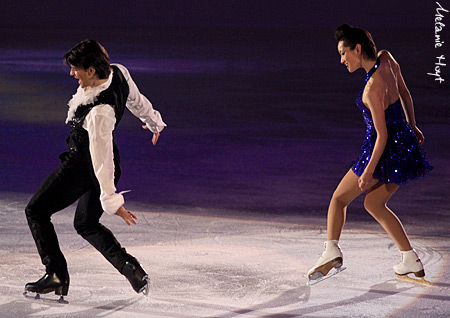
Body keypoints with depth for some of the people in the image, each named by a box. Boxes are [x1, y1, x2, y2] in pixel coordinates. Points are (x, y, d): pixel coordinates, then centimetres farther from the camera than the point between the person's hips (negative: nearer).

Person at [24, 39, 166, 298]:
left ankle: (56, 274, 0)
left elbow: (101, 155, -29)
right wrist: (153, 120, 28)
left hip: (83, 165, -9)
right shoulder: (119, 73, -11)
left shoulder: (99, 112, -34)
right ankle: (129, 266, 8)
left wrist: (111, 199, -24)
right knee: (86, 224, 23)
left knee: (36, 211, 4)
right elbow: (137, 100, 9)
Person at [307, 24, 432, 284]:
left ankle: (332, 250, -11)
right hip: (406, 143, 8)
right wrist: (413, 126, 28)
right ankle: (411, 260, 20)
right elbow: (405, 93, 14)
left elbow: (382, 134, -22)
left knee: (339, 199, 5)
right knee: (374, 204, 22)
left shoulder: (373, 88, -24)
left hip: (385, 151, -8)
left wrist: (369, 171, -14)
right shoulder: (387, 59, -1)